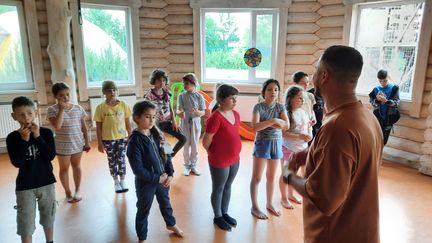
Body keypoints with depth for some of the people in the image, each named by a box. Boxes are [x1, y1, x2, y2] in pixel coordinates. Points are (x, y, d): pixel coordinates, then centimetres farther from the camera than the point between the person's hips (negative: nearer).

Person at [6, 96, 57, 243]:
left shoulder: (46, 133, -7)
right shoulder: (12, 137, -9)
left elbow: (51, 156, -16)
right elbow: (17, 163, -17)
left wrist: (37, 137, -22)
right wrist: (24, 140, -24)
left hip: (46, 182, 1)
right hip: (25, 186, -1)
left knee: (48, 218, 17)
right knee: (25, 223, 7)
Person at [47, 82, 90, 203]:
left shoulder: (78, 108, -2)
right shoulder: (52, 110, -10)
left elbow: (84, 127, 3)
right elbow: (57, 126, -26)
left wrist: (87, 142, 3)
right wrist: (62, 109, -22)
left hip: (78, 143, 2)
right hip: (62, 145, -2)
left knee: (76, 166, 14)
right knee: (64, 169, 11)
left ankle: (77, 191, 28)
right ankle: (68, 193, 26)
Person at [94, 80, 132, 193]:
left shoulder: (123, 105, -4)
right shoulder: (100, 107, -8)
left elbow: (128, 123, 2)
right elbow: (98, 127, -4)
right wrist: (100, 143, -4)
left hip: (122, 137, 1)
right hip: (108, 139, 0)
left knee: (121, 159, 6)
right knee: (112, 161, 11)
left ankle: (122, 181, 22)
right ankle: (116, 182, 27)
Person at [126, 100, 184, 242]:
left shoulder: (156, 134, -3)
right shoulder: (135, 141, -22)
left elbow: (166, 155, 3)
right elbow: (138, 169, -23)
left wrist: (170, 174, -8)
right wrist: (157, 178, -19)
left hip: (163, 178, 6)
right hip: (145, 182, -6)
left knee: (165, 203, 28)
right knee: (143, 210, 15)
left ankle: (171, 224, 54)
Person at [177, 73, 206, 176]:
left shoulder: (199, 96, -5)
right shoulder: (181, 96, -3)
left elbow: (203, 112, -4)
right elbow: (180, 109, -12)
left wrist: (198, 112, -26)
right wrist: (179, 113, -35)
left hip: (195, 123, 0)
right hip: (185, 123, 0)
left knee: (194, 145, 9)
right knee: (186, 145, 9)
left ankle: (193, 165, 24)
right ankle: (187, 165, 23)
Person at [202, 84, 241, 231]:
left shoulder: (236, 114, 1)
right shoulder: (216, 117, -23)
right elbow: (206, 142, -18)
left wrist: (233, 154, 14)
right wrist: (214, 154, 0)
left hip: (235, 159, 7)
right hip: (219, 162, -7)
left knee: (228, 187, 22)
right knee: (218, 189, 12)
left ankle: (225, 213, 40)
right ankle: (217, 217, 31)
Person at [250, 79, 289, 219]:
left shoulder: (280, 107, 1)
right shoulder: (258, 107, -10)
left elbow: (287, 125, -11)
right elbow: (255, 126, -22)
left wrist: (266, 123, -19)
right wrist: (273, 121, -23)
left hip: (276, 143, 4)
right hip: (262, 143, -4)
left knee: (271, 176, 16)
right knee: (257, 177, 3)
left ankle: (269, 204, 31)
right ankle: (254, 207, 15)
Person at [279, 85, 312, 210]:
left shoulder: (304, 112, 2)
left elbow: (309, 126, 13)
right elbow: (283, 133, -24)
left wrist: (309, 135, -8)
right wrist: (300, 136, -29)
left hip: (302, 148, 6)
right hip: (288, 148, -6)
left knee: (294, 173, 20)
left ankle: (291, 194, 39)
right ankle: (283, 198, 27)